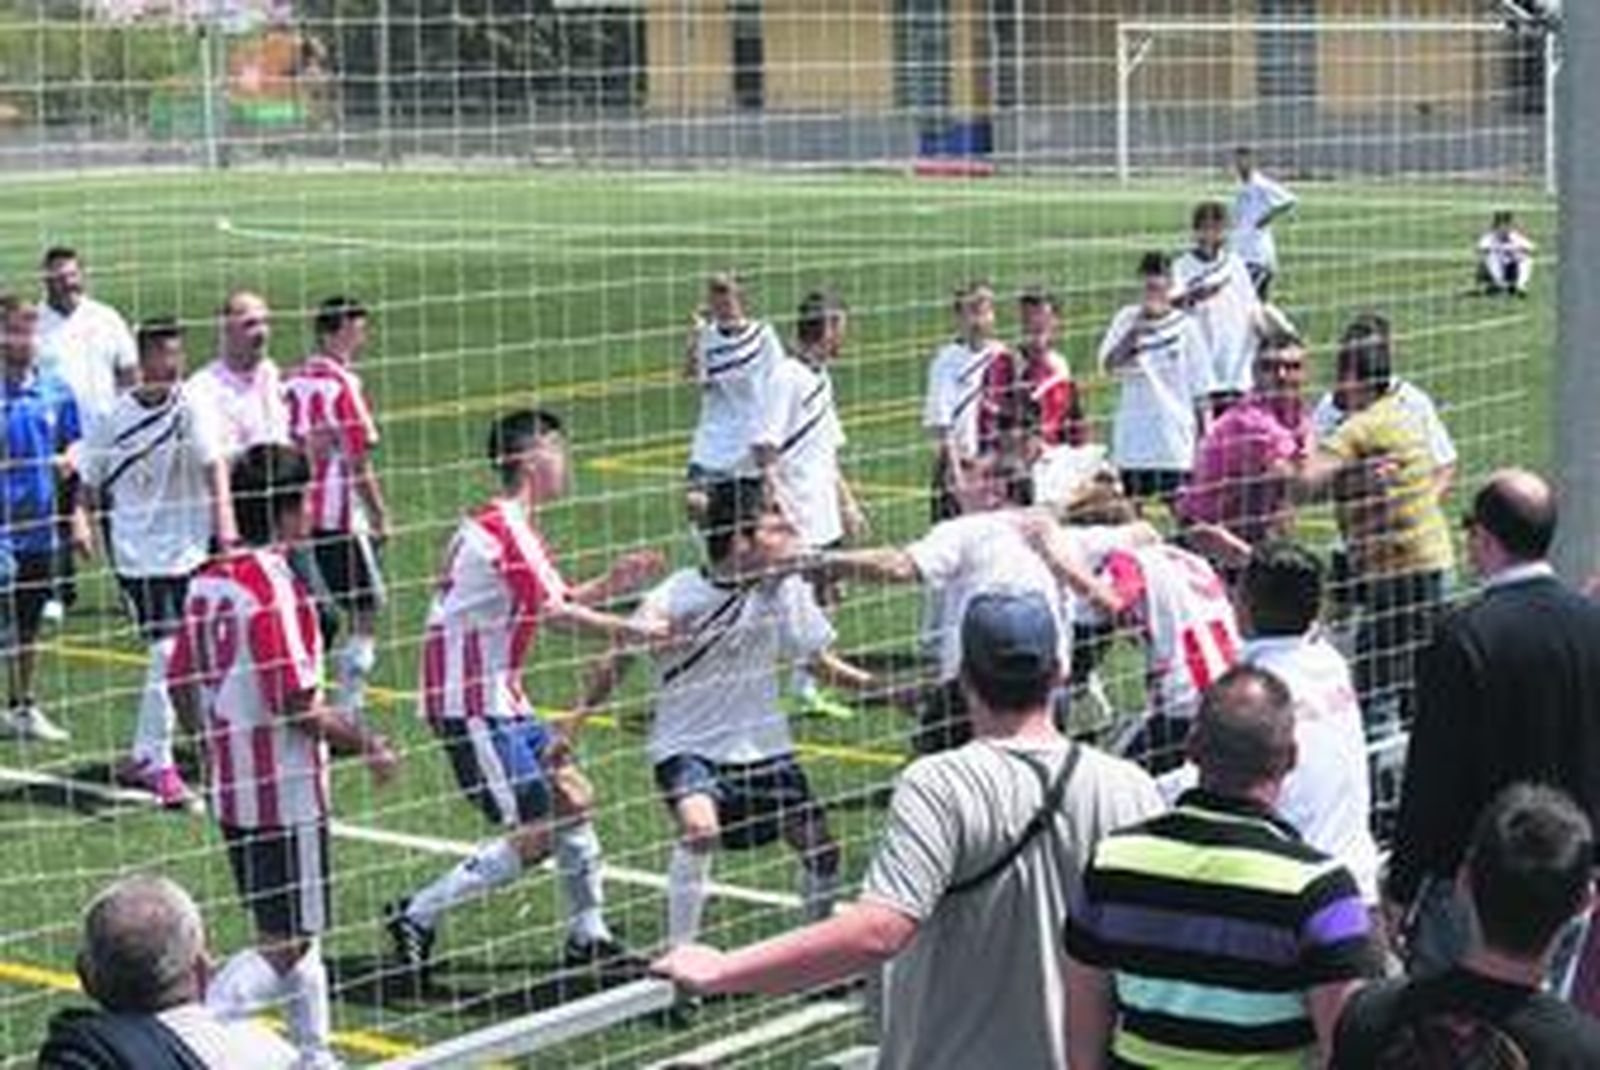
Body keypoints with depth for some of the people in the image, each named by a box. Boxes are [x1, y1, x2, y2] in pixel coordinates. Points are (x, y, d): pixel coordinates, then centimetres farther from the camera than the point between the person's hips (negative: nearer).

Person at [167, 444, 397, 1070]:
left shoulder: (209, 579, 4)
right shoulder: (274, 589, -21)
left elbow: (181, 684, 10)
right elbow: (300, 707, -21)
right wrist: (369, 746, -9)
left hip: (233, 789, 9)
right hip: (286, 796, -9)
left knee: (296, 931, 19)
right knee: (287, 945, -1)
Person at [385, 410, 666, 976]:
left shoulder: (516, 527, 13)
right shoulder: (503, 530, -18)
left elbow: (550, 604, 16)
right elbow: (552, 613, -23)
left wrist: (610, 584, 2)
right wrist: (631, 631, -16)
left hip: (500, 696, 10)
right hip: (470, 702, -10)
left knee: (572, 797, 11)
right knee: (535, 834, -9)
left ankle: (588, 937, 19)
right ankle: (417, 915, -1)